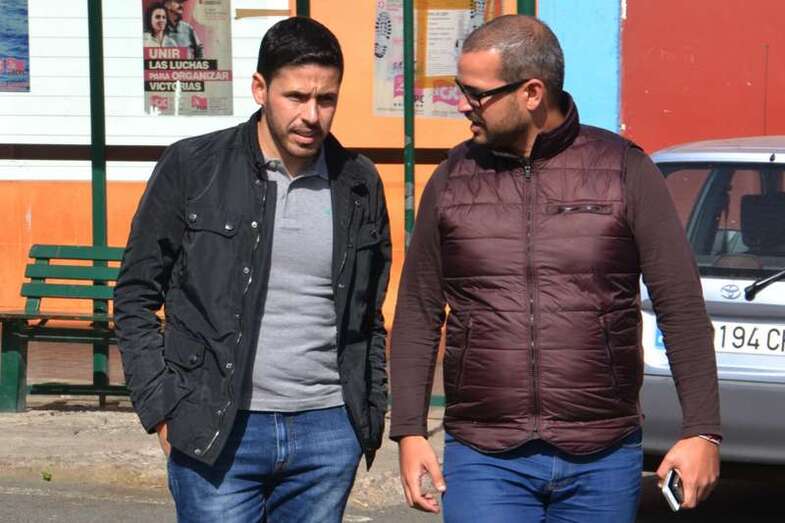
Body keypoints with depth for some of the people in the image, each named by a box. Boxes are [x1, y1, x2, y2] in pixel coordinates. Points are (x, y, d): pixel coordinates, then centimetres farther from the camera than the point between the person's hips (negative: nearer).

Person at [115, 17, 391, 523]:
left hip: (328, 430, 3)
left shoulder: (359, 185, 7)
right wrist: (163, 410, -4)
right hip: (217, 433, -3)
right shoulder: (191, 168, -2)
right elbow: (136, 296, 2)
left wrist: (372, 414, 12)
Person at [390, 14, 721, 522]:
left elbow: (682, 306, 0)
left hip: (603, 462, -1)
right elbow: (418, 313, 10)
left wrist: (702, 432, -5)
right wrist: (410, 432, 3)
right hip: (484, 462, 1)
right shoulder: (452, 181, 6)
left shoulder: (625, 171, 0)